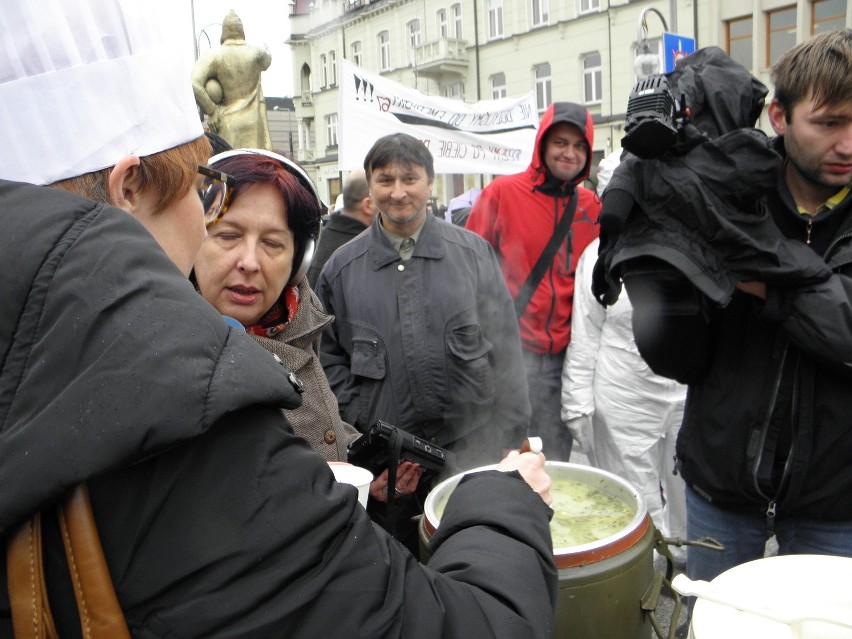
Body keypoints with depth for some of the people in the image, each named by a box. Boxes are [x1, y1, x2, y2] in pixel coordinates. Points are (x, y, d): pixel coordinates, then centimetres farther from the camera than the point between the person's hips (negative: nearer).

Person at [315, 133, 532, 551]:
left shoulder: (473, 252, 1)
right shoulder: (341, 268, 2)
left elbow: (505, 349, 2)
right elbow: (329, 356, 8)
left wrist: (511, 439, 1)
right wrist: (359, 422, -2)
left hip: (473, 448, 0)